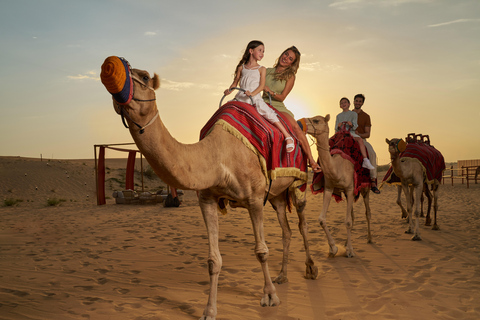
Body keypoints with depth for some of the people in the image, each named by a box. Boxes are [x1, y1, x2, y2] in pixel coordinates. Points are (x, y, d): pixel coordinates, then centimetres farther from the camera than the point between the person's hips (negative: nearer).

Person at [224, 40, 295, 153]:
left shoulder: (261, 69, 10)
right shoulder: (241, 68, 16)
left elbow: (262, 85, -1)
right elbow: (235, 82, 17)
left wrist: (253, 93, -19)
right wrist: (229, 90, -4)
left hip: (255, 98, -4)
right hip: (241, 97, 4)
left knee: (266, 112, -26)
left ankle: (288, 137, -27)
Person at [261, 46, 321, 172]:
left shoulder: (290, 76, 8)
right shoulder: (267, 71, 14)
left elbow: (282, 97, -1)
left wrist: (270, 91, -19)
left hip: (278, 107, -2)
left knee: (296, 127, -26)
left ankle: (311, 160, -20)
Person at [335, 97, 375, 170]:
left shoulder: (353, 114, 10)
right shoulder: (338, 116, 20)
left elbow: (355, 126, -2)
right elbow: (336, 129, 12)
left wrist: (351, 124, -26)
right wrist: (338, 126, -12)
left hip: (350, 133, -2)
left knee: (360, 140, -32)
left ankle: (365, 161, -38)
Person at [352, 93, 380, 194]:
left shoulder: (366, 116, 10)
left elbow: (367, 134, 4)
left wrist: (359, 134, -16)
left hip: (361, 139, -1)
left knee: (372, 153, -31)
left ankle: (373, 181, -30)